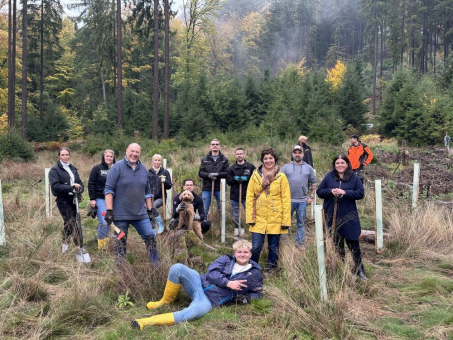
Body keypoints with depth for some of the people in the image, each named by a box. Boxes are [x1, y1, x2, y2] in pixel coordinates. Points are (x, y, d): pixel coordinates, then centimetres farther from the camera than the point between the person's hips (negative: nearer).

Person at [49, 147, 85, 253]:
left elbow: (80, 183, 15)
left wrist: (79, 188, -9)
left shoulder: (73, 169, 16)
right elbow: (55, 186, -13)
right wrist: (71, 187, -19)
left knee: (73, 221, 9)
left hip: (73, 199, 6)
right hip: (63, 200, -5)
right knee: (70, 221, -15)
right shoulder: (54, 170, -2)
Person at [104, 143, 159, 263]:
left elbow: (147, 191, 16)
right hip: (121, 214, -4)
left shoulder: (143, 169, 10)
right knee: (120, 241, 5)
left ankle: (156, 264, 14)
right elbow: (109, 190, -9)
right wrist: (109, 210, -15)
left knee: (150, 237, 2)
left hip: (140, 213, 4)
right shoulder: (117, 167, -6)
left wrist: (150, 210, 13)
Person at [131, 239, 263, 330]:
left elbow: (258, 293, 14)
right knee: (177, 268, -25)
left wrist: (246, 298, -7)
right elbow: (211, 272, -3)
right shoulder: (226, 259, 10)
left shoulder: (254, 274, 7)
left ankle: (146, 322, -37)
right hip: (200, 283, 3)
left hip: (211, 300, -3)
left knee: (197, 311, -40)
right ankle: (166, 301, 2)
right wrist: (228, 283, -17)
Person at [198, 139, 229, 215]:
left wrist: (217, 174, -17)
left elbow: (227, 173, -2)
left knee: (221, 209, 7)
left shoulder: (224, 160, 7)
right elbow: (200, 173, 4)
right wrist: (208, 175, -15)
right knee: (204, 209, 4)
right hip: (207, 188, 1)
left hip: (219, 188, -1)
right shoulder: (204, 160, 11)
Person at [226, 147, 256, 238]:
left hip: (247, 195, -3)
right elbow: (228, 181, 5)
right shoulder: (231, 168, 7)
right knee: (235, 216, 12)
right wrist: (235, 179, -13)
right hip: (234, 195, 3)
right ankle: (238, 227, 31)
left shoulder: (251, 167, 0)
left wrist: (246, 179, -15)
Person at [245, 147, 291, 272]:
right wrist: (249, 217, -4)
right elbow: (249, 197, 2)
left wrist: (286, 219, -6)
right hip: (259, 218, 0)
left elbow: (286, 199, -2)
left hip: (276, 219, 0)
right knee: (256, 247, 0)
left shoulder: (281, 177, 0)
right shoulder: (255, 175, 2)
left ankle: (271, 270, 29)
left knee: (274, 247, 10)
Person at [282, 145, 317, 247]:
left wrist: (311, 197, 3)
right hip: (288, 200, -1)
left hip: (303, 201, 1)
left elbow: (313, 183, 11)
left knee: (301, 223, 9)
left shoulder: (308, 168, 9)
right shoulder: (286, 167, 6)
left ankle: (300, 244, 18)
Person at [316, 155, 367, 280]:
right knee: (337, 243, 11)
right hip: (332, 215, 2)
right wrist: (331, 191, -16)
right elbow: (319, 191, 3)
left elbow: (361, 193, -6)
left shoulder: (354, 177, 0)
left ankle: (359, 269, 14)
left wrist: (345, 192, -18)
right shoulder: (329, 176, 3)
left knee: (353, 242, 2)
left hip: (349, 216, -1)